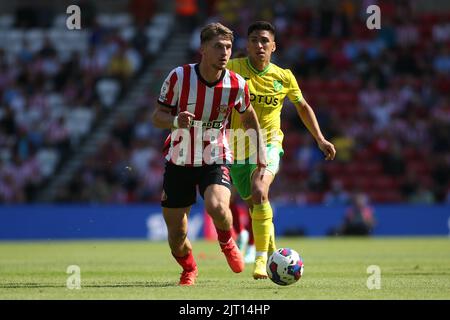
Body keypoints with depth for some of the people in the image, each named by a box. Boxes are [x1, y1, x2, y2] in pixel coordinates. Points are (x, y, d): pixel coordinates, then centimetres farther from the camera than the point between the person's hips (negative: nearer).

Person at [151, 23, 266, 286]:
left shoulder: (237, 85, -11)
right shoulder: (179, 77, -15)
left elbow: (249, 118, 10)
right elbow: (157, 116, -7)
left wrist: (261, 152, 16)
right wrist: (175, 121, -29)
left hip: (216, 160, -1)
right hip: (179, 161, 1)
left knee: (217, 207, -32)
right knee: (176, 236, 3)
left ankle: (227, 242, 4)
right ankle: (189, 270, 38)